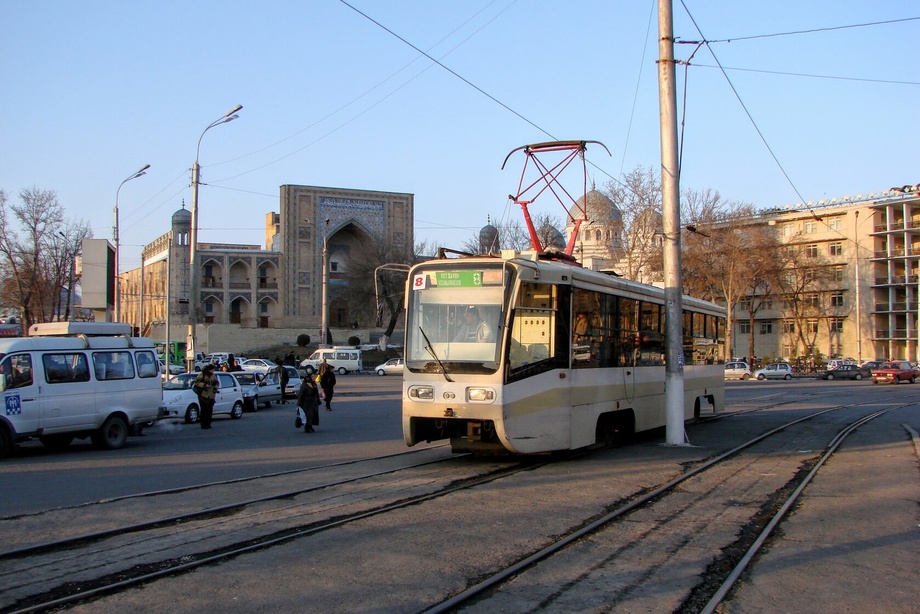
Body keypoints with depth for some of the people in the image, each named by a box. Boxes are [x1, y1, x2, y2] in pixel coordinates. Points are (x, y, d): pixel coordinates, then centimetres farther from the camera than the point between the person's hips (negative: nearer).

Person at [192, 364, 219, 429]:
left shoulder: (213, 376, 15)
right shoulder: (202, 375, -4)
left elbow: (217, 383, 24)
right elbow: (197, 382, -12)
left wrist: (215, 388, 4)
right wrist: (204, 385, -21)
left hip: (211, 396, 6)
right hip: (203, 395, -6)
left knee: (209, 411, 6)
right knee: (204, 411, -8)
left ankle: (208, 424, 15)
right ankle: (203, 425, -5)